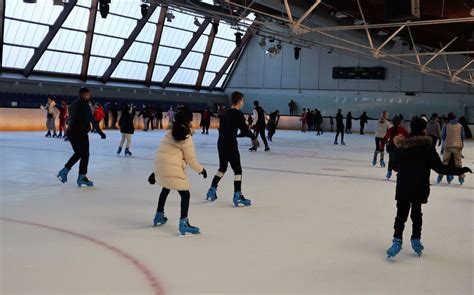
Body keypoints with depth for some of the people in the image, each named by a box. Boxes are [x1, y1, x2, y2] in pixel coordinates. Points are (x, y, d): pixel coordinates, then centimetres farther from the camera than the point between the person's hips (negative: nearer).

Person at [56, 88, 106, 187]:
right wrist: (100, 132, -18)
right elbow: (92, 119, -18)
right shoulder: (84, 105, -13)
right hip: (80, 134, -9)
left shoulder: (74, 104, 14)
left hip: (71, 132, 9)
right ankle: (81, 177, 2)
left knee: (78, 153, 21)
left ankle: (64, 171, 18)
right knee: (85, 155, 0)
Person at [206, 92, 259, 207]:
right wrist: (254, 138, 0)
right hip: (230, 145, -8)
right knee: (237, 170, -2)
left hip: (221, 143, 8)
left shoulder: (226, 113, 13)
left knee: (222, 168, 22)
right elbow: (245, 129, -15)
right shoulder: (238, 114, -11)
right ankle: (237, 196, -5)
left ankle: (212, 190, 24)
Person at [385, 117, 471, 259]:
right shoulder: (426, 146, -12)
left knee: (401, 214, 5)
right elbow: (439, 167, -15)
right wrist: (460, 170, -9)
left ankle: (397, 240, -9)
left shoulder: (401, 145, -1)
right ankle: (416, 239, 22)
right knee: (416, 212, 16)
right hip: (420, 187, -2)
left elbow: (395, 166, 8)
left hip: (403, 187, 2)